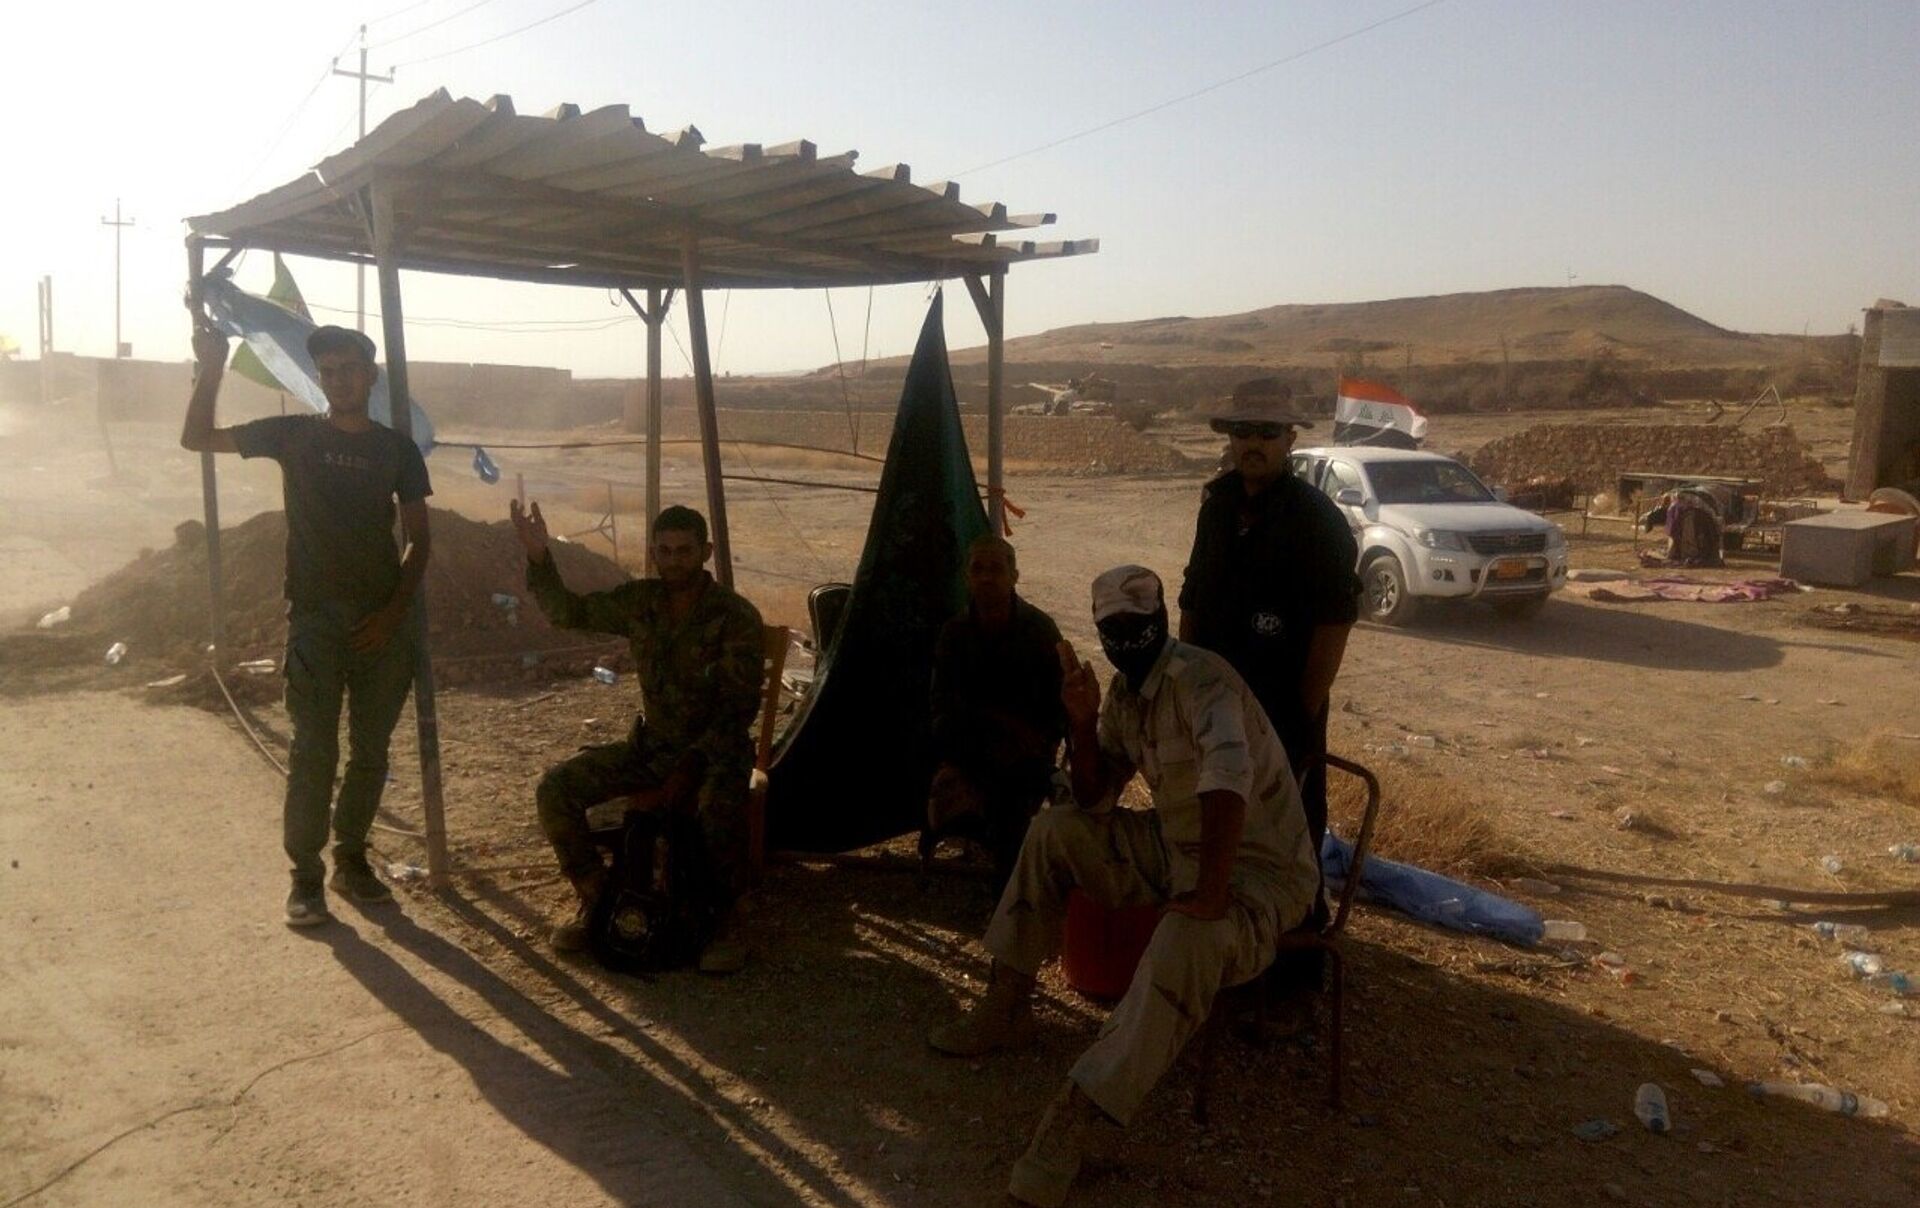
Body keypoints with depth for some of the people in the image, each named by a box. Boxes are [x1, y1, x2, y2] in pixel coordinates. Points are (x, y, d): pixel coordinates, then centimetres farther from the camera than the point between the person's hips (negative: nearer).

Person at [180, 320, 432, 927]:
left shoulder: (398, 449, 6)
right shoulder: (293, 434, 3)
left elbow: (418, 540, 5)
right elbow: (196, 438, 0)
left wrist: (395, 610, -6)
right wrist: (212, 368, -12)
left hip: (382, 622, 2)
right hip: (315, 619, -2)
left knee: (371, 752, 9)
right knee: (314, 752, -4)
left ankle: (351, 860, 23)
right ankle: (305, 876, 6)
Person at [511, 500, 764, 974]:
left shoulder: (736, 617, -16)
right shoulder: (638, 601, -1)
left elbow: (738, 709, -19)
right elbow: (568, 612, 7)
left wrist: (690, 769, -27)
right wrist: (539, 557, -10)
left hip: (718, 748, -5)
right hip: (650, 743, 5)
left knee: (720, 805, -39)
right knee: (555, 788, -13)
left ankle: (723, 918, -17)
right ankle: (593, 896, 4)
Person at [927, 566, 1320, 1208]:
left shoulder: (1198, 676, -23)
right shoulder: (1124, 691, 5)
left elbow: (1229, 774, -41)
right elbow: (1096, 800, 6)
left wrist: (1211, 892, -41)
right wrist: (1082, 722, -10)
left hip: (1259, 865, -8)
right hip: (1175, 845, 9)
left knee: (1188, 941, -38)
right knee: (1053, 831, 3)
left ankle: (1072, 1120, -32)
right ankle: (1006, 1007, 10)